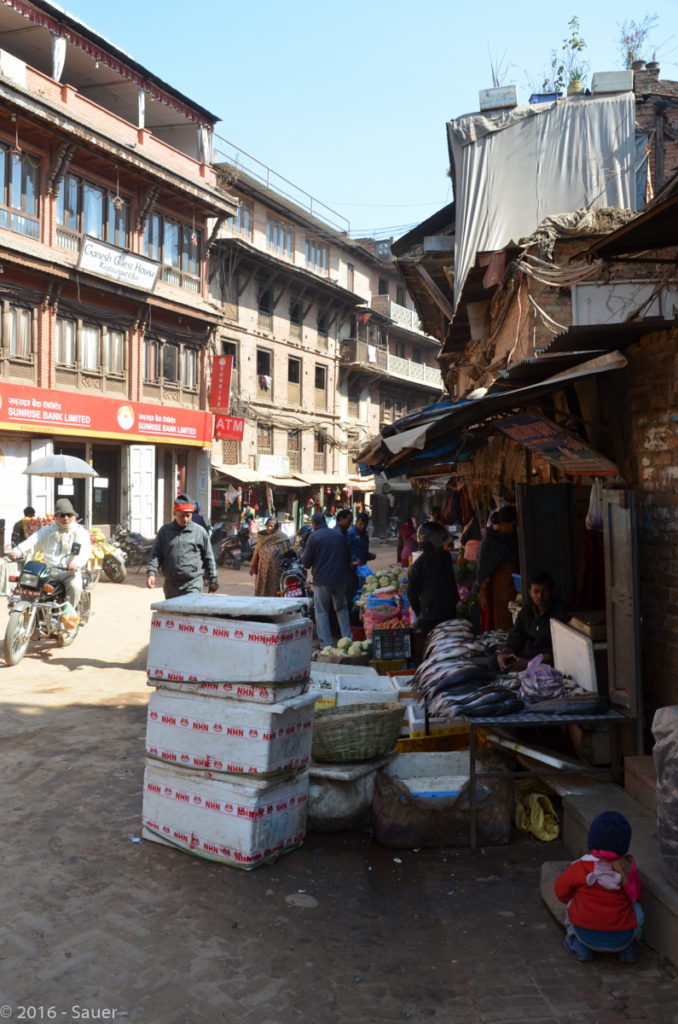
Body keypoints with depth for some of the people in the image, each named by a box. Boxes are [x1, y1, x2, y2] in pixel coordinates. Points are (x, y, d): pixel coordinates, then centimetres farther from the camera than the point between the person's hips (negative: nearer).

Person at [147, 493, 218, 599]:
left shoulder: (200, 532, 3)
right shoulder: (165, 530, 7)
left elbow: (208, 557, 8)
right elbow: (156, 554, 9)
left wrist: (213, 579, 8)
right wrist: (151, 573, -6)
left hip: (193, 583, -3)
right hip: (171, 584, 4)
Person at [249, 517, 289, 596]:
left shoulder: (281, 538, -6)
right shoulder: (262, 537, 10)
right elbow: (256, 553, 15)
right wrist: (252, 567, 15)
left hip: (275, 570, -5)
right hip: (262, 570, 5)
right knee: (261, 592, 6)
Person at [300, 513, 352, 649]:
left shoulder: (314, 537, -9)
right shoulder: (338, 534, 7)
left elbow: (306, 562, -6)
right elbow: (346, 555, 18)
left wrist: (303, 554, 14)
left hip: (322, 580, -5)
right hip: (340, 578, 5)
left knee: (322, 612, 4)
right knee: (341, 609, 17)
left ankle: (326, 644, 1)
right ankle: (348, 639, 18)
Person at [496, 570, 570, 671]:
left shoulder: (561, 613, -14)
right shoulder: (525, 611, 8)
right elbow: (515, 637, 7)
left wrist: (530, 663, -30)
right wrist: (503, 653, -16)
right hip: (528, 654, 7)